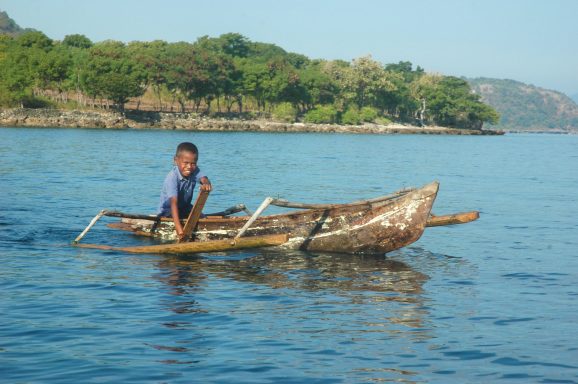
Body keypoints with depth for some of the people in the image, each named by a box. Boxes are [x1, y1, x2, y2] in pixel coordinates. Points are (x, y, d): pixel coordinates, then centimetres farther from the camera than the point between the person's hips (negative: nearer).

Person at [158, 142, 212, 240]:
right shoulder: (172, 178, -31)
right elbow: (174, 202, -40)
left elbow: (203, 178, -32)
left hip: (185, 207, 6)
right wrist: (178, 227, -52)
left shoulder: (194, 171, -12)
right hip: (168, 209, -6)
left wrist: (206, 184, -61)